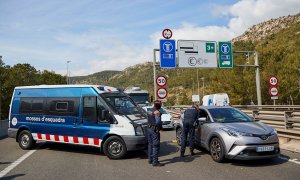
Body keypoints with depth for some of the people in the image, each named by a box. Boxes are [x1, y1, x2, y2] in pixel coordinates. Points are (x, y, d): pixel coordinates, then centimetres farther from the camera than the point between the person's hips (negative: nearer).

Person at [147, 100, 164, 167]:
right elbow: (158, 121, -23)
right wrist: (160, 127, -9)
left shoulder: (150, 112, 13)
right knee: (156, 145, -6)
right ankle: (155, 162, -6)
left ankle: (150, 159, 27)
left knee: (150, 144, 17)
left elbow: (149, 121, 13)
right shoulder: (157, 112, -14)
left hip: (149, 129, 9)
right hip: (155, 130, -9)